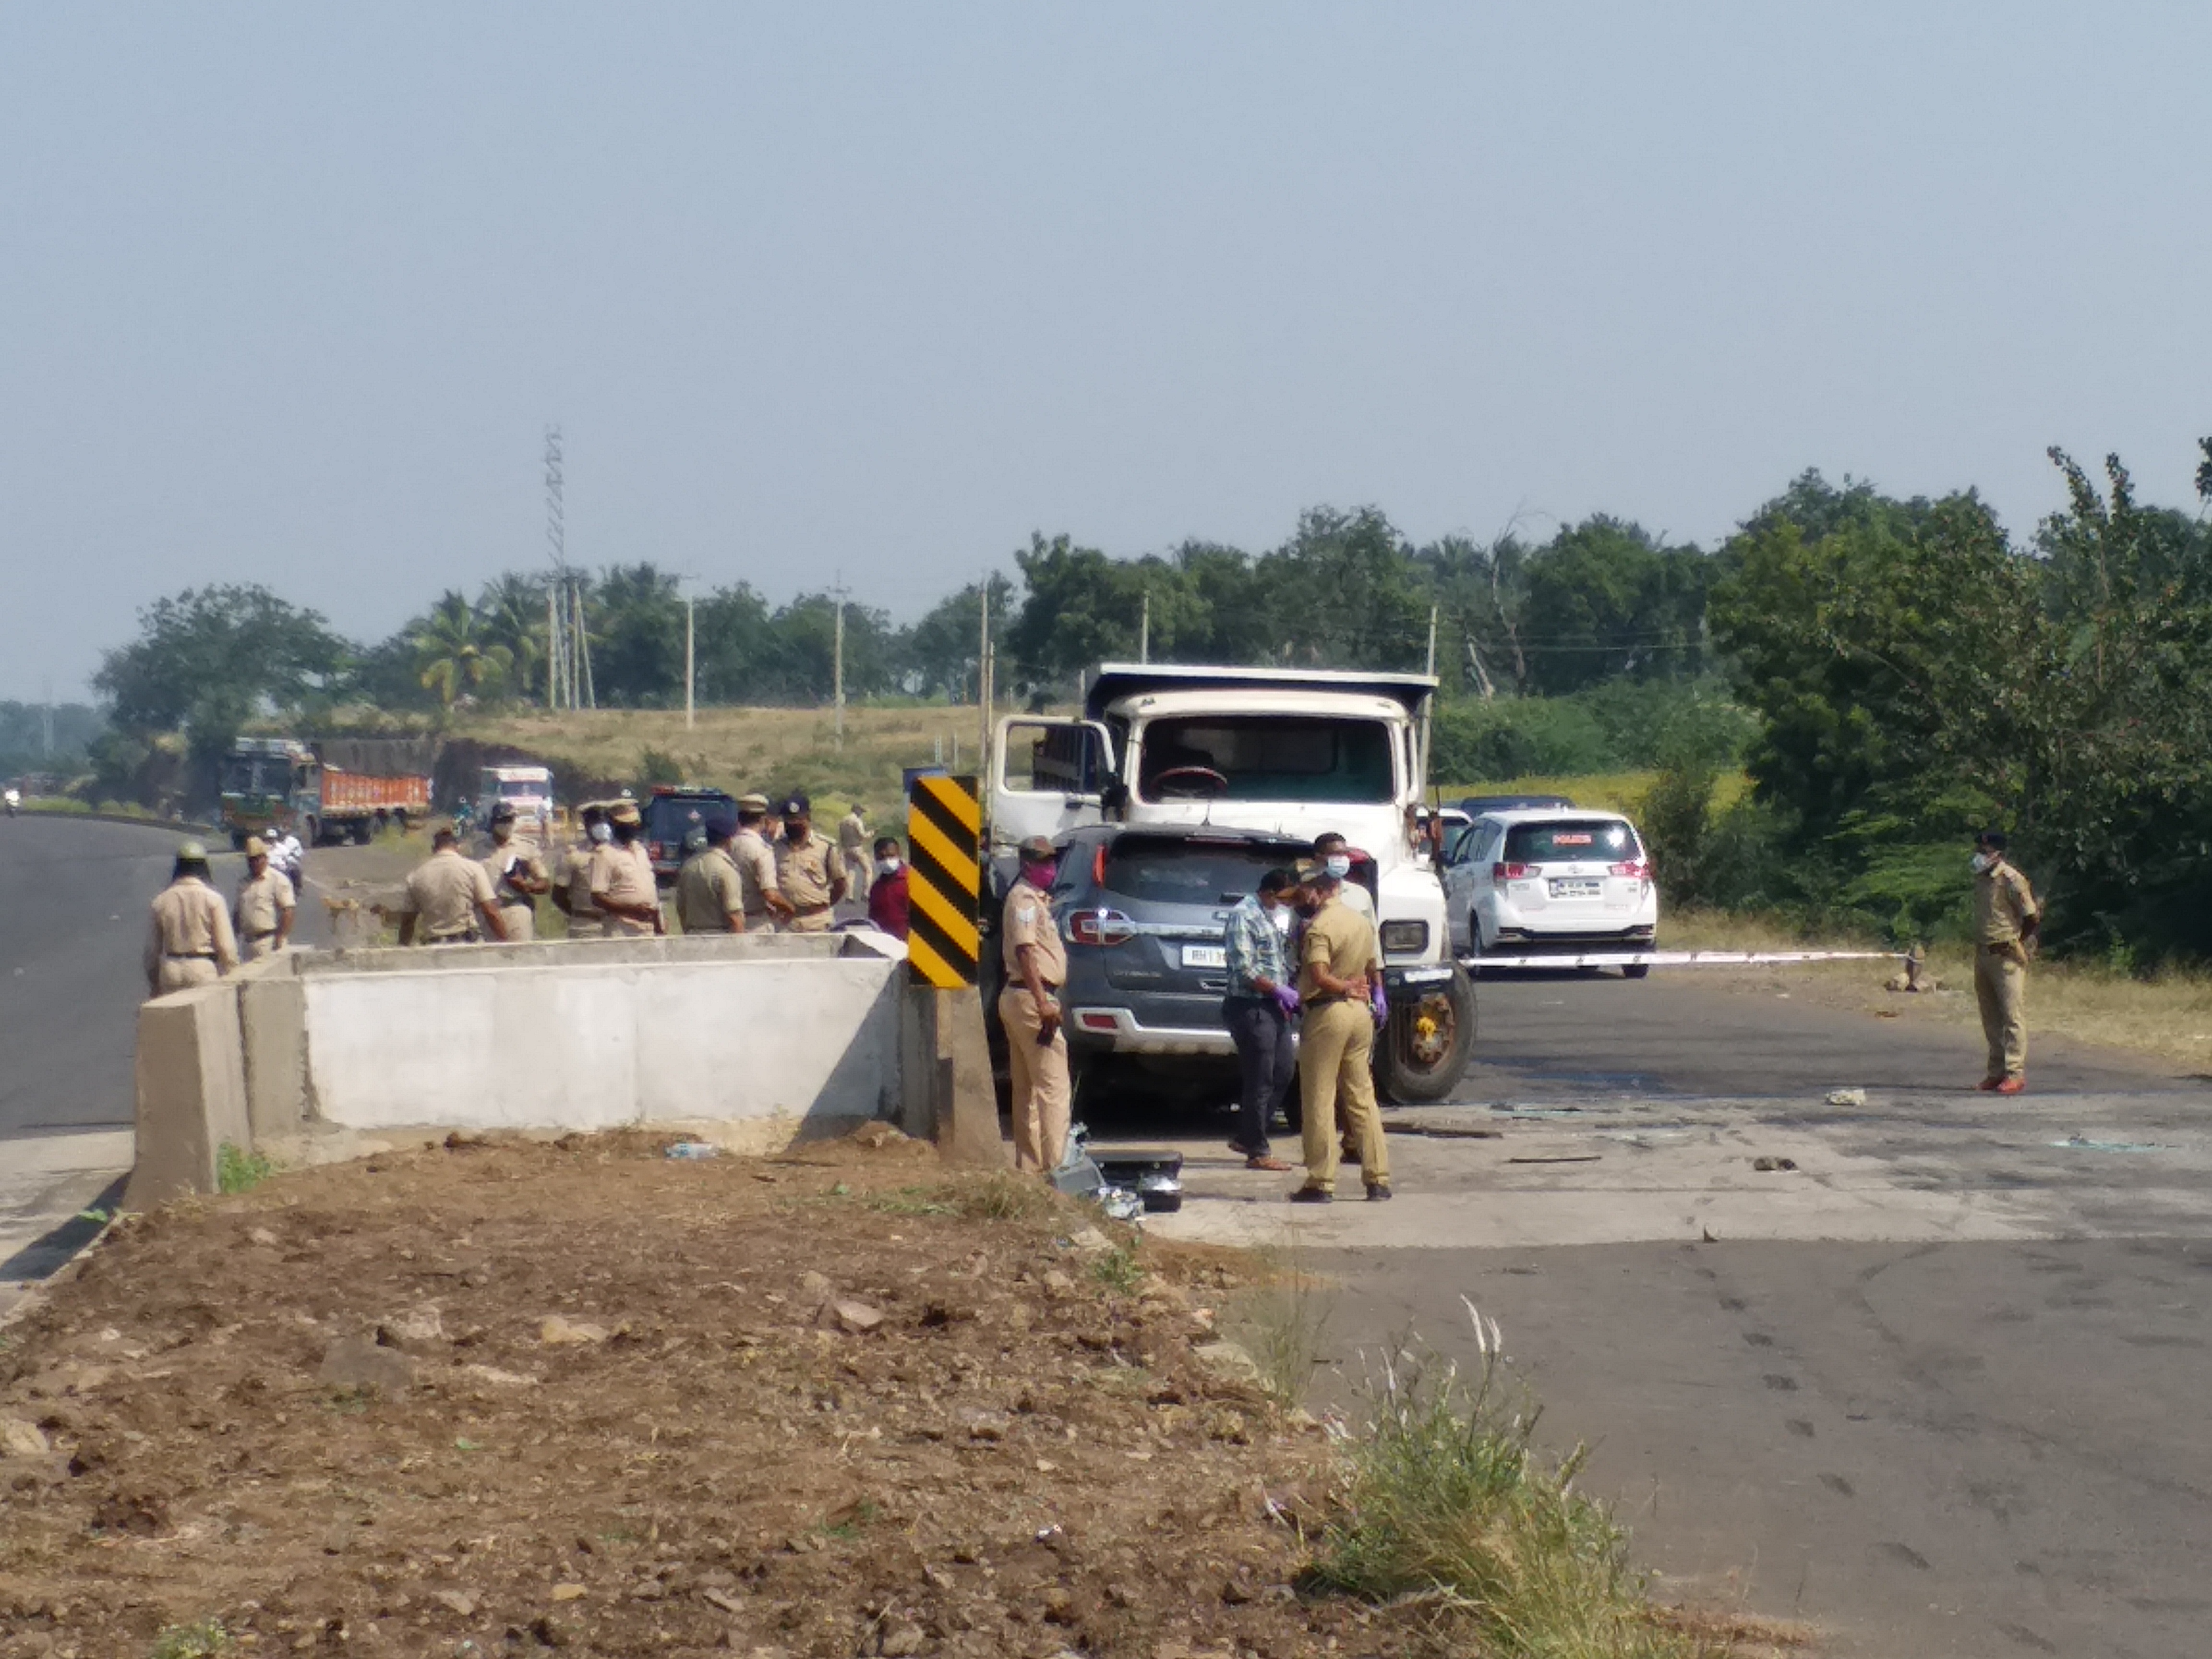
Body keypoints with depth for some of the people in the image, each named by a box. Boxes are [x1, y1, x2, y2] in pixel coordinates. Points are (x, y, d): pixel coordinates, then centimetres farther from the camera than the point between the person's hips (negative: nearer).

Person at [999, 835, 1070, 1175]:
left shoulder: (1039, 899, 21)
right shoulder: (1024, 898, -10)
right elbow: (1025, 951, -20)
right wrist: (1044, 1003, -25)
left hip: (1018, 998, 11)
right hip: (1032, 997, -11)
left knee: (1027, 1088, 12)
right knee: (1052, 1085, -13)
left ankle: (1028, 1166, 16)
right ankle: (1055, 1166, -17)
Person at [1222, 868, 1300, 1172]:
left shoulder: (1276, 916, 16)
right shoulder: (1243, 916, -13)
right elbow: (1245, 970, -19)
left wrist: (1285, 994, 12)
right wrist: (1280, 991, -17)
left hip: (1274, 1007, 9)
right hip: (1251, 1007, -9)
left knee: (1284, 1071, 13)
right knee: (1260, 1080, -5)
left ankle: (1245, 1137, 22)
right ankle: (1257, 1152, 2)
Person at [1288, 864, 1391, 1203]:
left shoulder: (1319, 926, -13)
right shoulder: (1363, 922, 11)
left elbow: (1320, 977, -21)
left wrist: (1346, 988, -8)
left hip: (1327, 1012, -7)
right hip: (1361, 1011, 7)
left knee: (1319, 1101, -2)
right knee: (1363, 1098, 11)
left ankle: (1321, 1182, -2)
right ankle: (1378, 1178, 9)